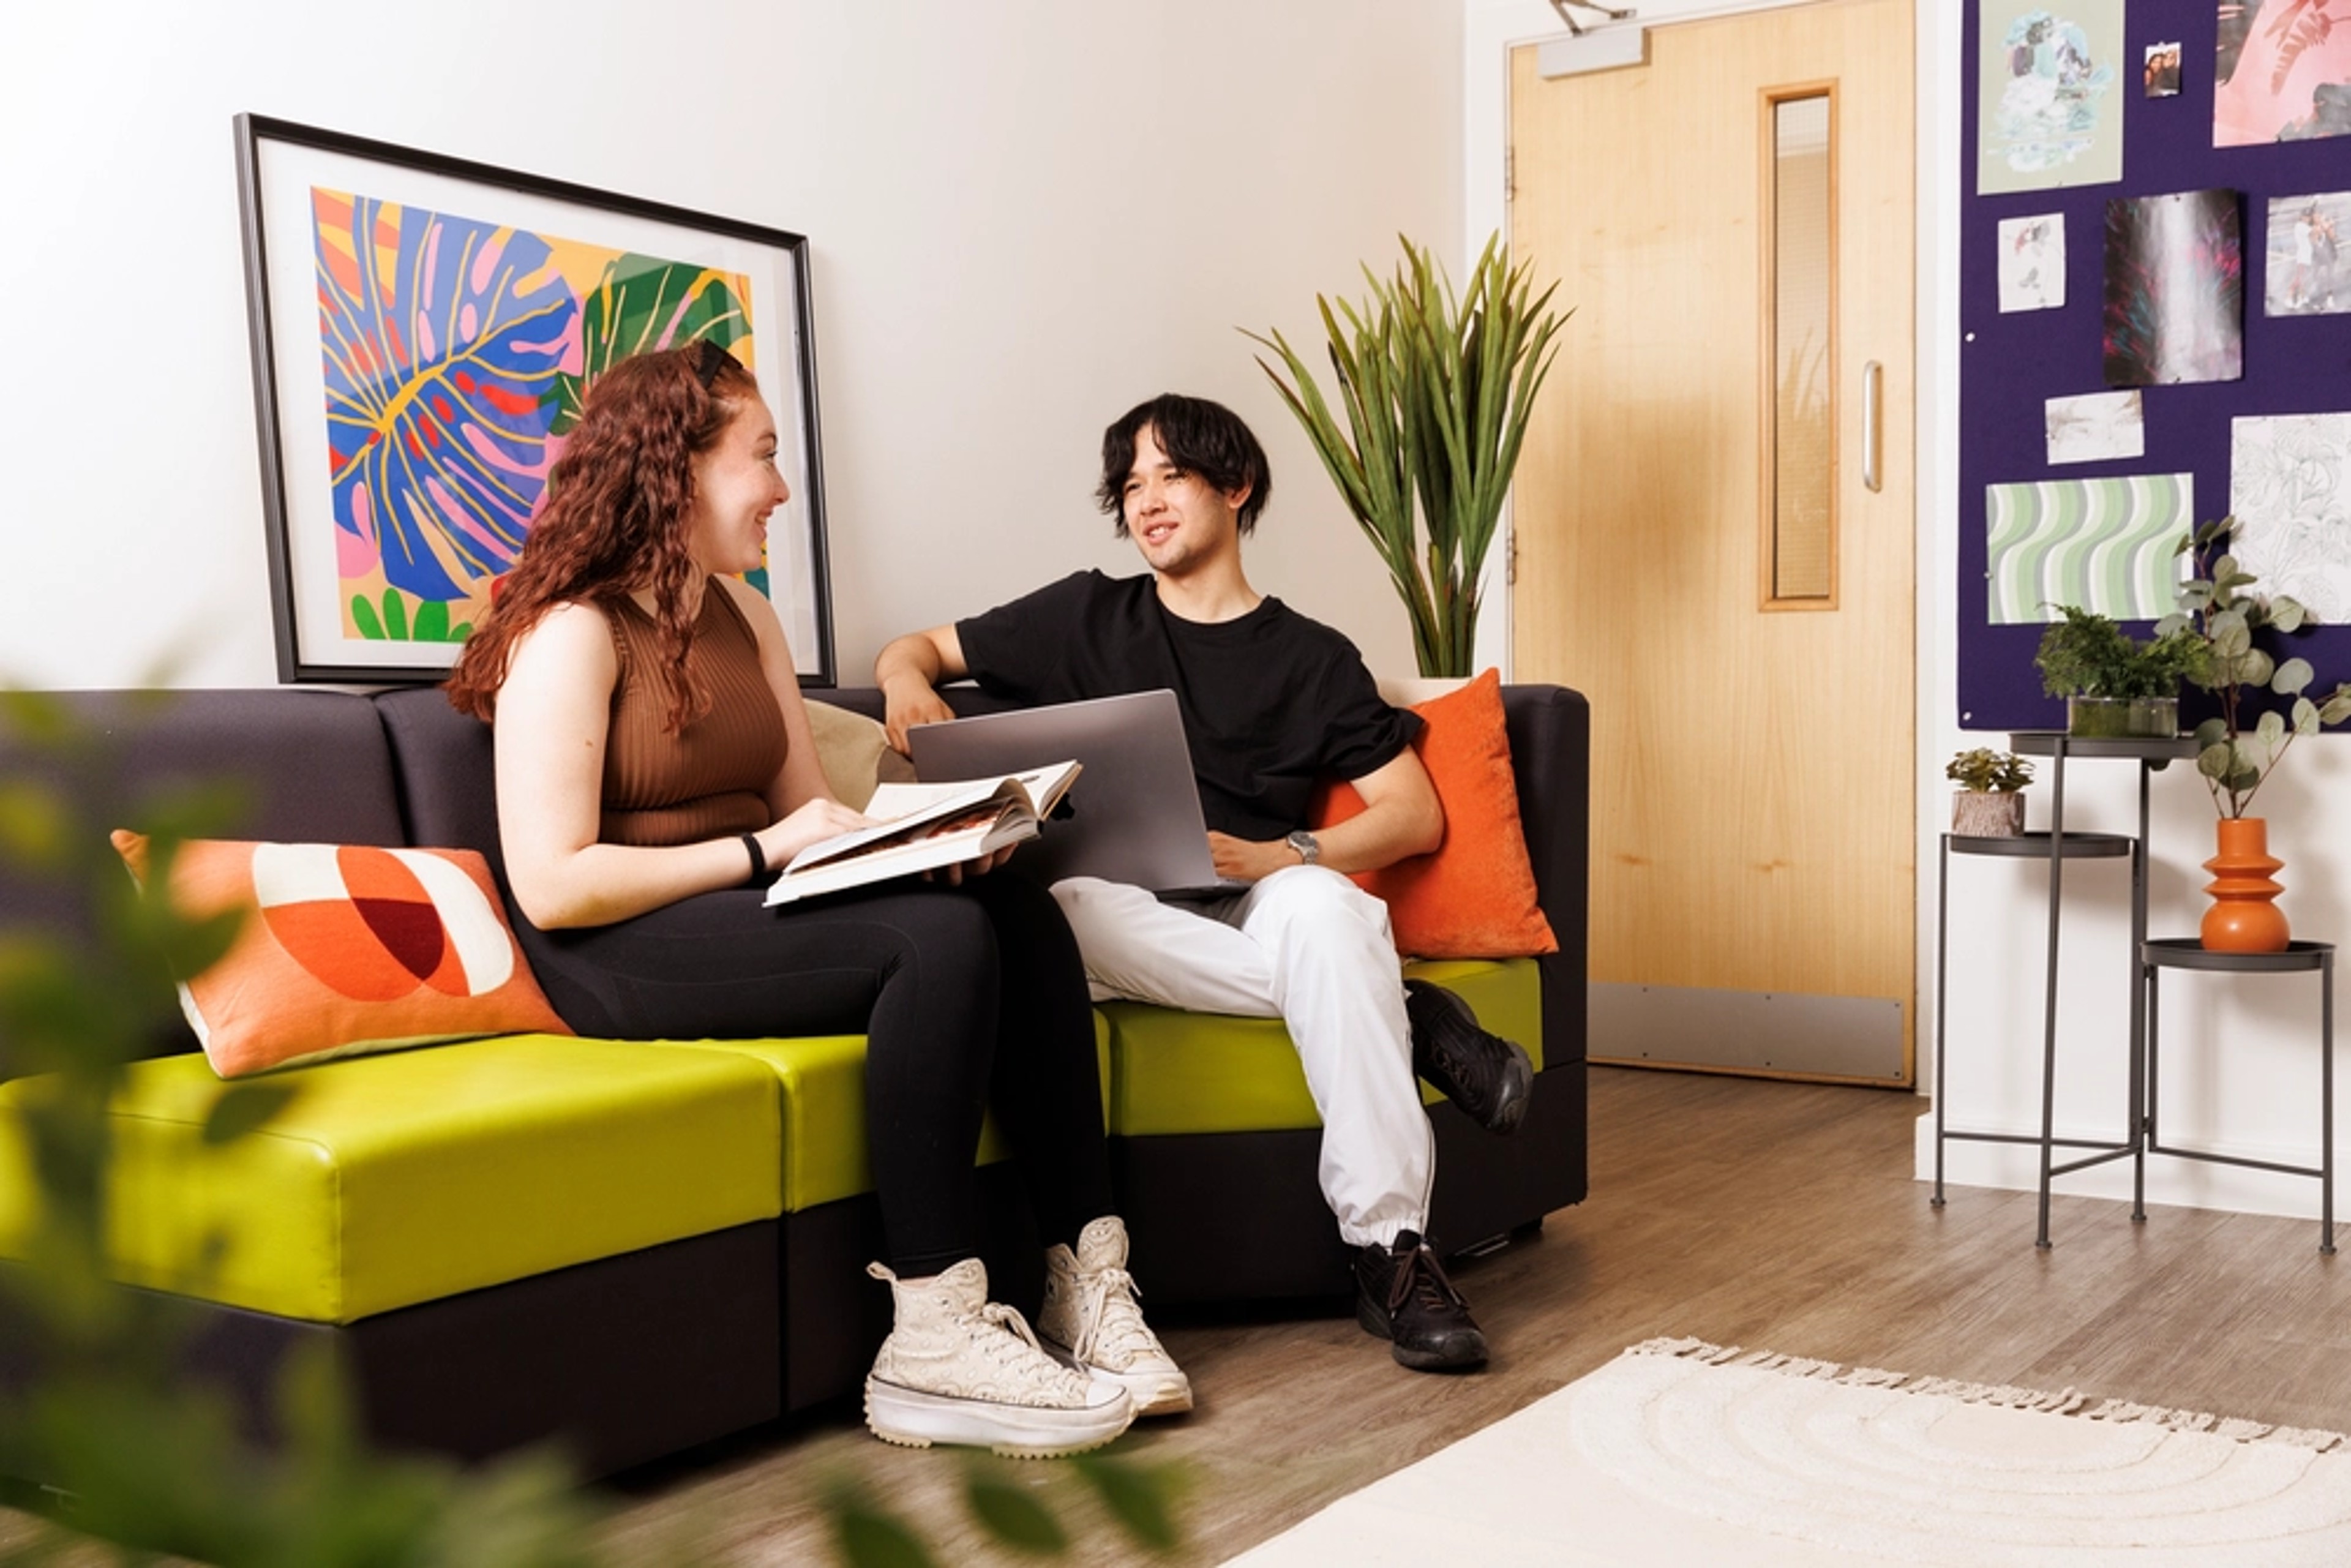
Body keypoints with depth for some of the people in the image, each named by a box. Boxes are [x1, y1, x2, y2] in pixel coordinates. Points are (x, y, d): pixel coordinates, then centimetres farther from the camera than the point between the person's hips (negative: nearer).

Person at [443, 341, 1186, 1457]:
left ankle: (1087, 1283, -16)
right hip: (618, 951, -7)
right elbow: (552, 886, -18)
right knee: (942, 938, -28)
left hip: (745, 912, 7)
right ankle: (933, 1346, -25)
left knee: (1022, 912, -16)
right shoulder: (571, 632, -10)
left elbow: (811, 810, 11)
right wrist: (765, 853, -18)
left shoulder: (742, 615, 15)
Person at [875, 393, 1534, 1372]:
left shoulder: (1311, 658, 16)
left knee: (1321, 906, -37)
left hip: (1259, 909, 0)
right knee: (1070, 906, -36)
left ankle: (1388, 1252, -34)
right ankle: (1401, 1017, -26)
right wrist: (908, 681, -1)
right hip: (1133, 927, 1)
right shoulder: (1088, 618, 18)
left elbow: (1417, 816, 8)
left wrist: (1281, 856, -11)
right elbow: (918, 648, 25)